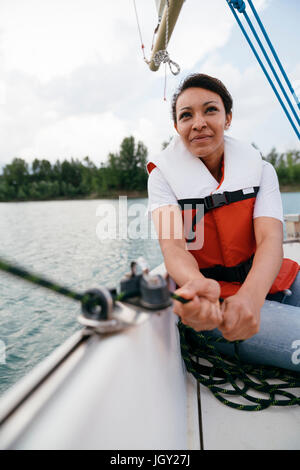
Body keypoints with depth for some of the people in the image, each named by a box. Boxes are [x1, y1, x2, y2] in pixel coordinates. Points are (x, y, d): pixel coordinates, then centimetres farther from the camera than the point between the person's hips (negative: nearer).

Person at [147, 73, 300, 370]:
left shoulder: (259, 169, 2)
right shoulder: (164, 175, -4)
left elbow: (270, 239, -13)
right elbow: (172, 245, -19)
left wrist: (251, 295, -35)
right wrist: (197, 285, -43)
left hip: (271, 287, 5)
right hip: (212, 301, -4)